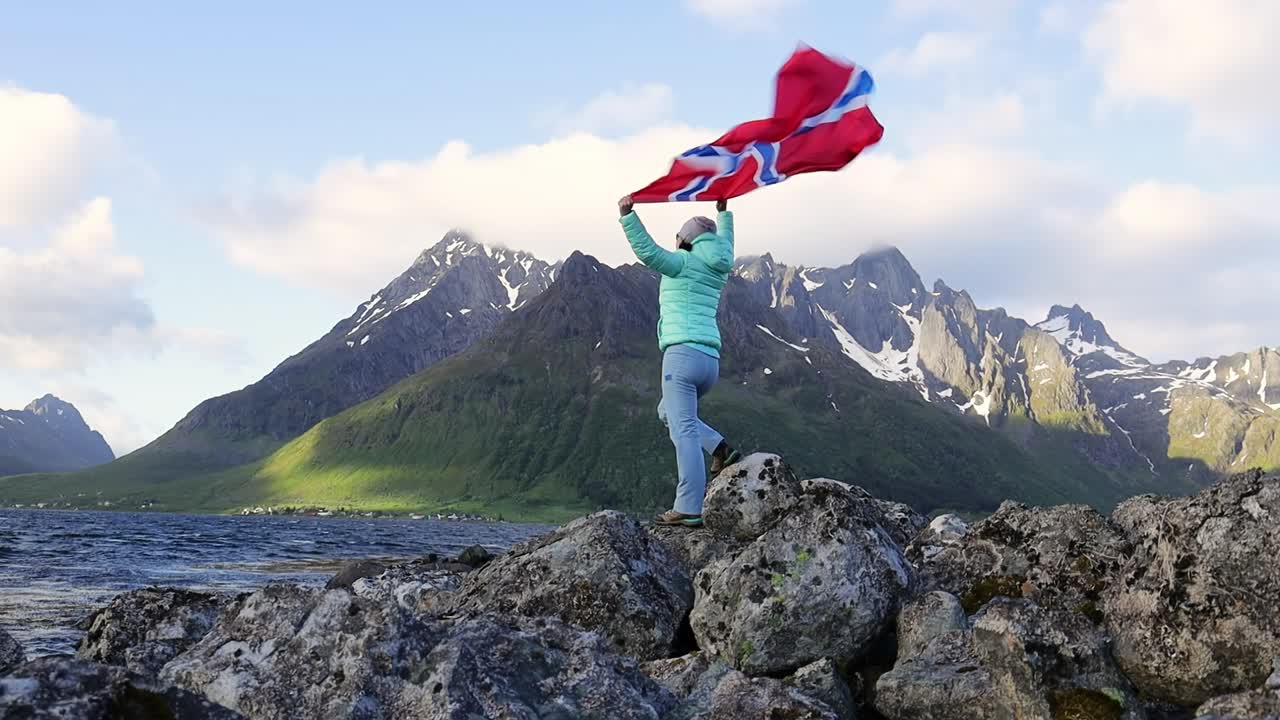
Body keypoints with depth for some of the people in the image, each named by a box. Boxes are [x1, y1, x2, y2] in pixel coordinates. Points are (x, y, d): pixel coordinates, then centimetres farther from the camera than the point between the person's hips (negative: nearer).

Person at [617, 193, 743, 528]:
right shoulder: (717, 270, 20)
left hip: (683, 353, -8)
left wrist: (628, 215, -19)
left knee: (684, 431, -13)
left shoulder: (682, 263, 1)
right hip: (711, 361, 8)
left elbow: (647, 250, -16)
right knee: (669, 412, 27)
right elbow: (724, 244, 42)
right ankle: (720, 449, 6)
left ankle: (688, 510, -20)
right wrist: (723, 213, 55)